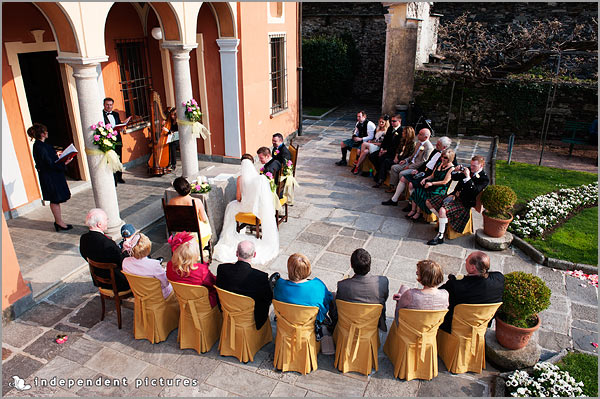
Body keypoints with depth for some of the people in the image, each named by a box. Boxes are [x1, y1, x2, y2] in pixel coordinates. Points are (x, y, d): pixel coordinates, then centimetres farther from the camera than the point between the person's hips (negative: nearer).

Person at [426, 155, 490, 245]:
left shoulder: (484, 179, -12)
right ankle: (443, 220, 16)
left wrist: (467, 177, -29)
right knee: (428, 202, 2)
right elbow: (453, 177, 19)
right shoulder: (469, 170, 7)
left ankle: (440, 237, -20)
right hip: (456, 196, 8)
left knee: (442, 210, -34)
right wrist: (457, 171, -3)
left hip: (464, 203, -8)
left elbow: (474, 191, -27)